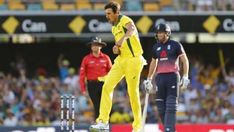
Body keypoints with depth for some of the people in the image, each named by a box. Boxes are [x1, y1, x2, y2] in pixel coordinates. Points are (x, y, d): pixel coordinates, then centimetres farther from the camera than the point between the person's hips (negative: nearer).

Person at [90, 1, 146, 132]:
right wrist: (116, 49, 3)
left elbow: (132, 30, -34)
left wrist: (123, 38, -55)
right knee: (107, 86, -4)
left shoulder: (125, 20, -10)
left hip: (133, 60, -8)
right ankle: (103, 121, -3)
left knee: (133, 92, -2)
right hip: (121, 60, 8)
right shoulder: (114, 28, 17)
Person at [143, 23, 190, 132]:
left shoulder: (175, 45, 0)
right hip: (160, 77, 5)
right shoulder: (156, 47, 14)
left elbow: (184, 60, 0)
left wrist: (185, 77, -8)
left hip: (172, 76, -5)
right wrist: (149, 79, 24)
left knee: (171, 106, -11)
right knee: (161, 107, 0)